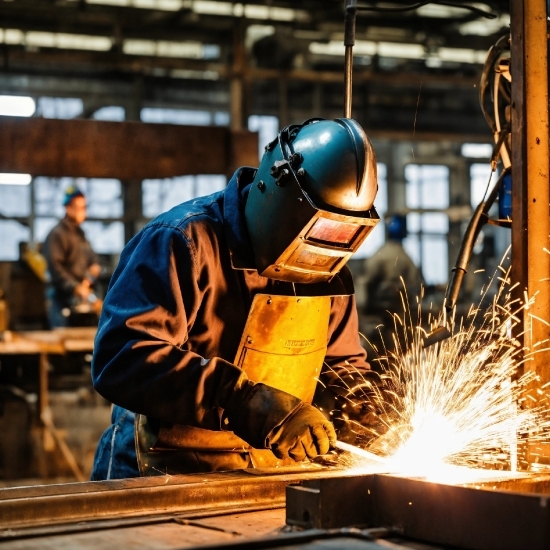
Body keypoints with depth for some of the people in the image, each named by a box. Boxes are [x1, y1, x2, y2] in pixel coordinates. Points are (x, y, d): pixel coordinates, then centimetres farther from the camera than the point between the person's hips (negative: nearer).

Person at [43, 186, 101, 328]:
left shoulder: (80, 234, 18)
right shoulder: (57, 234, -8)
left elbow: (93, 261, 17)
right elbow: (55, 268, -17)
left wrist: (88, 279, -3)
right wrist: (76, 288, -20)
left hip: (81, 296, 8)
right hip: (62, 296, -8)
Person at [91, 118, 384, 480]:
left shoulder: (327, 270, 6)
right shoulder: (183, 242, -15)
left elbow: (342, 368, 20)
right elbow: (123, 359, -26)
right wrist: (248, 404, -33)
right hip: (165, 479, -7)